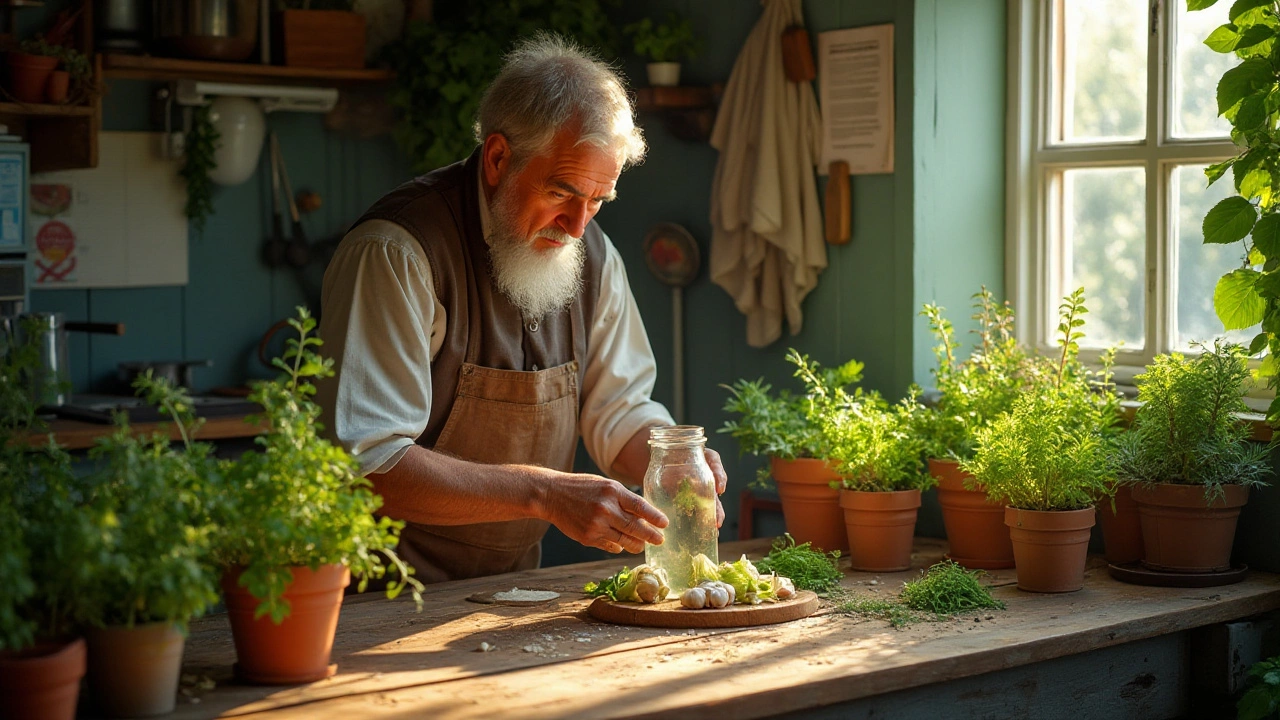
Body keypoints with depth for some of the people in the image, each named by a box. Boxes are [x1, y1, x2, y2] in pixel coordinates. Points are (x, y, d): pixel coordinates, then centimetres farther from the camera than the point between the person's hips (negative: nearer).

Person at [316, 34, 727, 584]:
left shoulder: (591, 255, 5)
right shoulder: (396, 252, -18)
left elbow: (618, 412, 13)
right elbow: (367, 464, -23)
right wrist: (545, 493, -28)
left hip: (512, 596, 6)